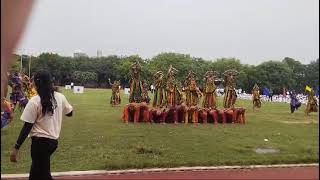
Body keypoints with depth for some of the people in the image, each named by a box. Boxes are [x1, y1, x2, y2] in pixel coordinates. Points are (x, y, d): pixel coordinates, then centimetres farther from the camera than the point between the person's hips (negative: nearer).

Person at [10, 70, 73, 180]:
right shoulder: (60, 97, -2)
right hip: (53, 140, 6)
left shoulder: (34, 101, -15)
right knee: (36, 171, 26)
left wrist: (16, 148, -10)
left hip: (40, 141, -6)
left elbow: (27, 127, -15)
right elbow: (69, 113, 14)